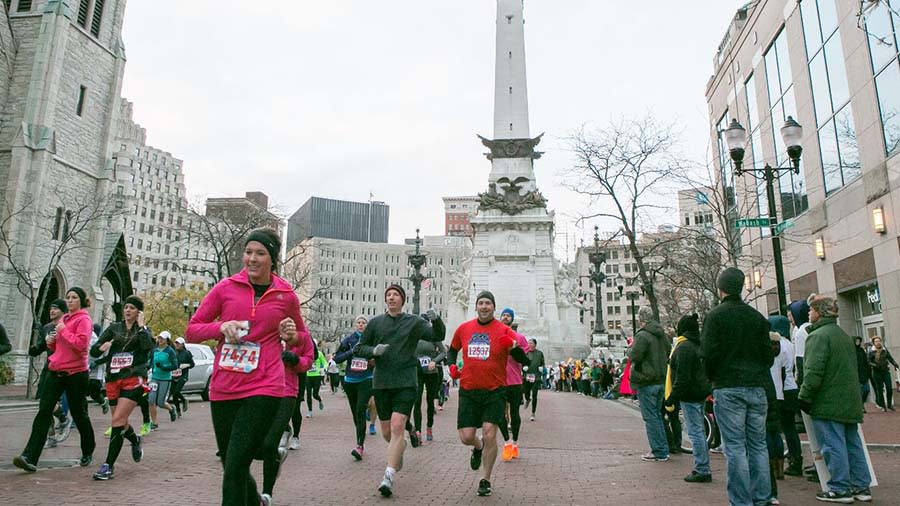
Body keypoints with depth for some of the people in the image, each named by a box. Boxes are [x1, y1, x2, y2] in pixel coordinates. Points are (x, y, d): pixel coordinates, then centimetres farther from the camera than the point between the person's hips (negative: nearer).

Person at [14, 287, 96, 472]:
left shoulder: (83, 319, -8)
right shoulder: (63, 319, 14)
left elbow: (81, 343, -22)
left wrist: (63, 331, -16)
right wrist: (51, 342, 5)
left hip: (75, 373, -6)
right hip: (56, 371, 6)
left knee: (79, 413, 7)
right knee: (43, 412, -5)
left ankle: (88, 451, 27)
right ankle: (30, 457, -9)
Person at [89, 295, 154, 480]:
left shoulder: (143, 330, 7)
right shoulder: (114, 328, 13)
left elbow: (148, 347, -15)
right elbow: (93, 351, 7)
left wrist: (140, 326, -8)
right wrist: (101, 347, -16)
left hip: (133, 380, -4)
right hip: (113, 380, 4)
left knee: (117, 420, -15)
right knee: (121, 423, 13)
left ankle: (109, 465, -9)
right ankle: (135, 440, 45)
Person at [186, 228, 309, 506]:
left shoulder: (286, 295, 2)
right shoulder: (226, 288, 2)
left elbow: (303, 336, 18)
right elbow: (191, 331, 6)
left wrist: (291, 336, -5)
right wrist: (221, 327, -13)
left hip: (264, 388, -3)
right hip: (223, 389, 3)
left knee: (235, 466, -11)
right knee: (230, 464, 16)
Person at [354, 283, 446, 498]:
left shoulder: (414, 322, 3)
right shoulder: (375, 323, 8)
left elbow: (437, 337, -6)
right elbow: (360, 348, 12)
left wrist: (436, 320, -25)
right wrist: (373, 351, -10)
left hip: (405, 383, -3)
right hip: (381, 383, 3)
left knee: (397, 426, -16)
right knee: (387, 432, 11)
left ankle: (389, 476, -13)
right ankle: (399, 449, 44)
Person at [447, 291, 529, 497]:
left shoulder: (504, 331, -5)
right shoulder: (464, 329, 4)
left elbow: (524, 360, -8)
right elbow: (452, 349, 23)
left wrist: (513, 346, -28)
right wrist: (452, 366, 5)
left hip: (494, 391, -2)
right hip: (468, 390, 3)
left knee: (489, 434, -9)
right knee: (466, 437, -1)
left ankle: (485, 480, 13)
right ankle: (479, 448, 38)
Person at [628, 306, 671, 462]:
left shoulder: (642, 335, -16)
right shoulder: (661, 334, 10)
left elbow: (634, 357, -19)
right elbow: (669, 352, 19)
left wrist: (630, 349, 0)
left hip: (647, 381, -8)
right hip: (661, 380, 8)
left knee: (651, 417, -1)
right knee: (657, 415, 17)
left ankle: (659, 452, 1)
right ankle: (663, 449, 23)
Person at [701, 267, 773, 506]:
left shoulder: (715, 315, -6)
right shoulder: (757, 316, 9)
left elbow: (708, 353, -11)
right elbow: (768, 353, 9)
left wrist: (713, 378, 5)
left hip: (728, 388, -5)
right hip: (756, 388, 5)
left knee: (735, 447, -2)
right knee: (758, 445, 11)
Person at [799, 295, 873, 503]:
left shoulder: (818, 336, -14)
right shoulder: (844, 335, 16)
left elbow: (814, 372, -21)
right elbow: (852, 368, 22)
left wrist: (805, 398, -13)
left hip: (828, 404, -9)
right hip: (850, 402, 9)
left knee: (833, 446, -3)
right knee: (853, 444, 14)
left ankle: (840, 489, 1)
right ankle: (861, 487, 19)